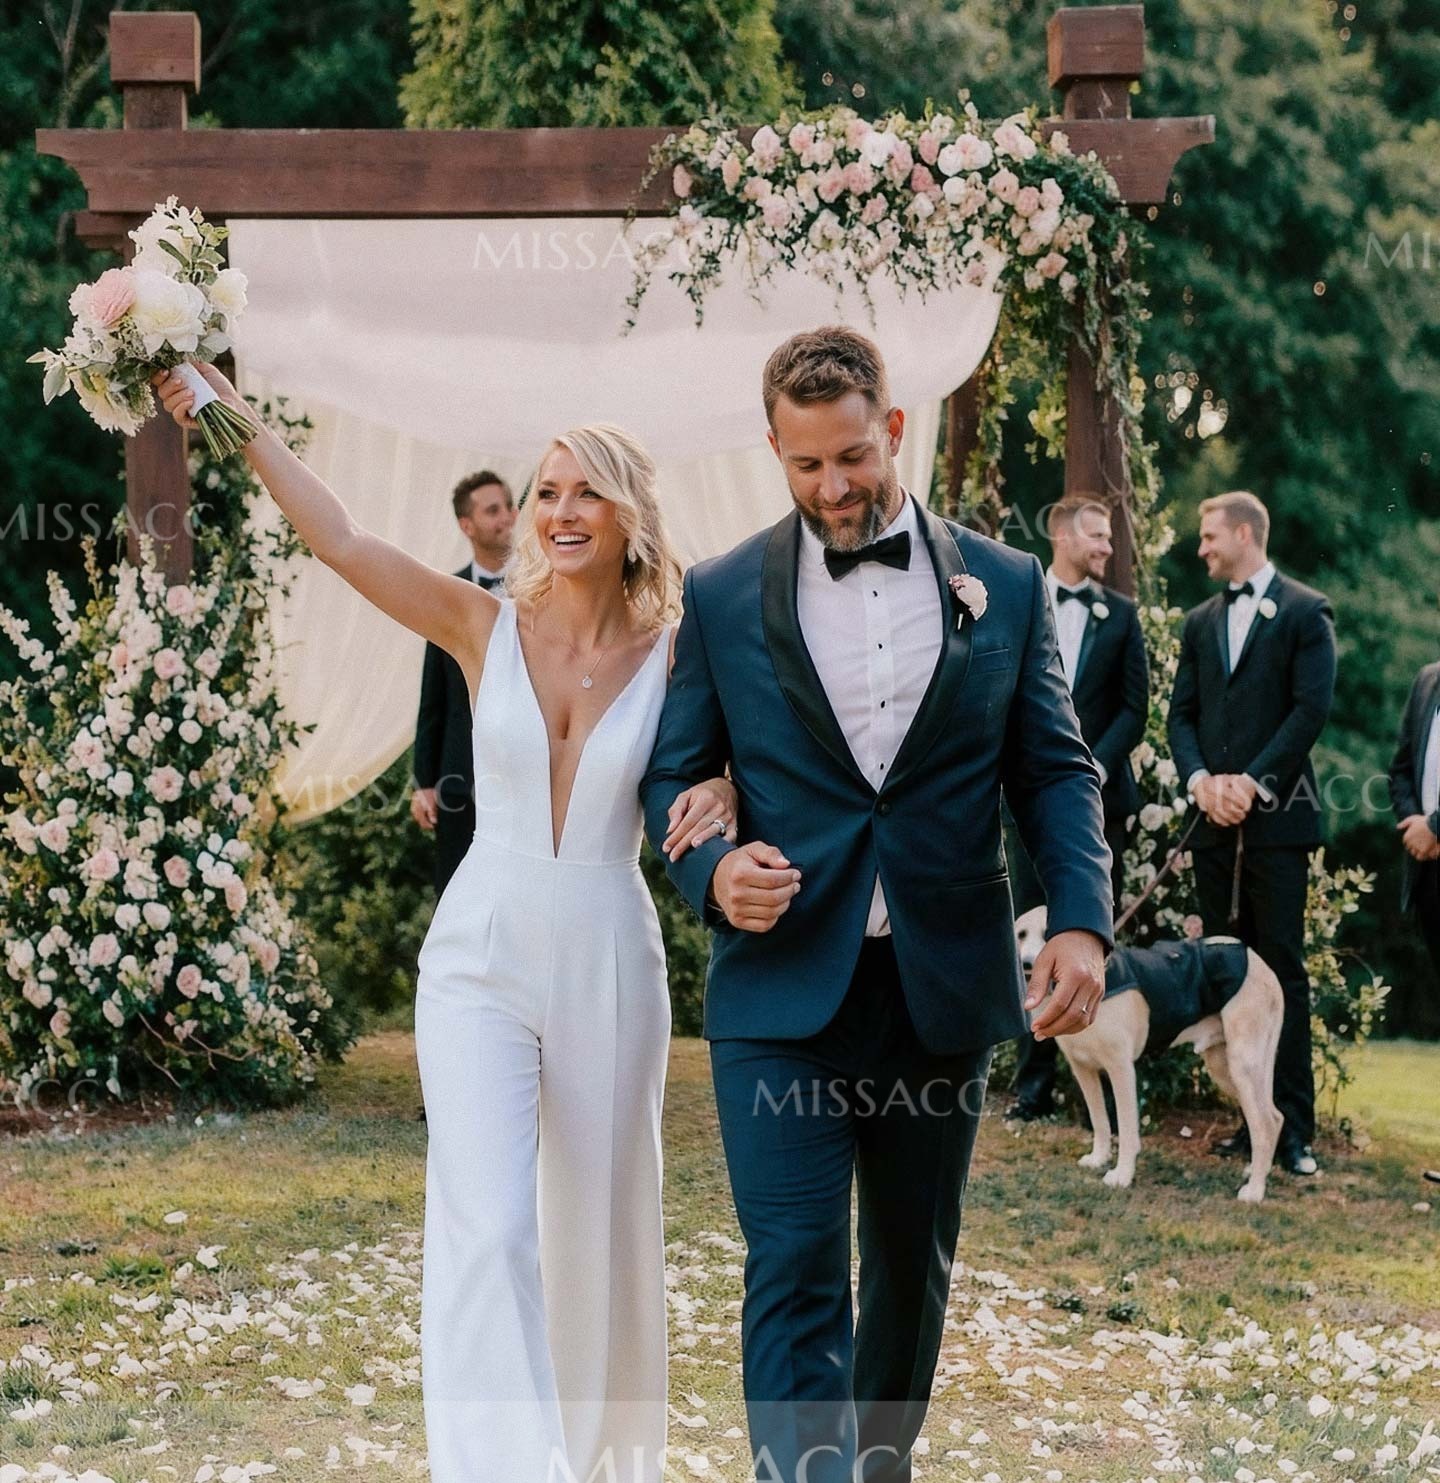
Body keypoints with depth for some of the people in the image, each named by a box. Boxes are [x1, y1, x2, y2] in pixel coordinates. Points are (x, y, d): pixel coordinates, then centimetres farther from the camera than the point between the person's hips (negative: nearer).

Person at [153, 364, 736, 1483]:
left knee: (600, 1226, 12)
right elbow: (339, 538, -10)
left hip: (608, 965, 1)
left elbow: (728, 755, 9)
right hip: (481, 958, -1)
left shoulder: (672, 657, -2)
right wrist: (240, 423, -16)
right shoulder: (485, 628, -3)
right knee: (486, 1227, -13)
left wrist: (718, 797, -15)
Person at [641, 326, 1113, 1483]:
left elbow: (1056, 771, 5)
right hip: (784, 987, -2)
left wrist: (1082, 919, -10)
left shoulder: (1004, 586, 4)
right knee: (795, 1272, -9)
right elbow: (674, 772, 6)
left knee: (913, 1263, 15)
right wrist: (712, 868, -16)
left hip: (943, 986, 2)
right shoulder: (723, 596, 2)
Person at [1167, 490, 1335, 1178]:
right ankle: (1249, 1118, 8)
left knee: (1281, 969, -6)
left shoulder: (1305, 611, 0)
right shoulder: (1201, 621, 17)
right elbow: (1182, 712, 13)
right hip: (1215, 818, 6)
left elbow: (1312, 707, -8)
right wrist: (1200, 779, -5)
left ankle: (1293, 1128, -4)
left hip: (1275, 816, -5)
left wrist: (1254, 782, -14)